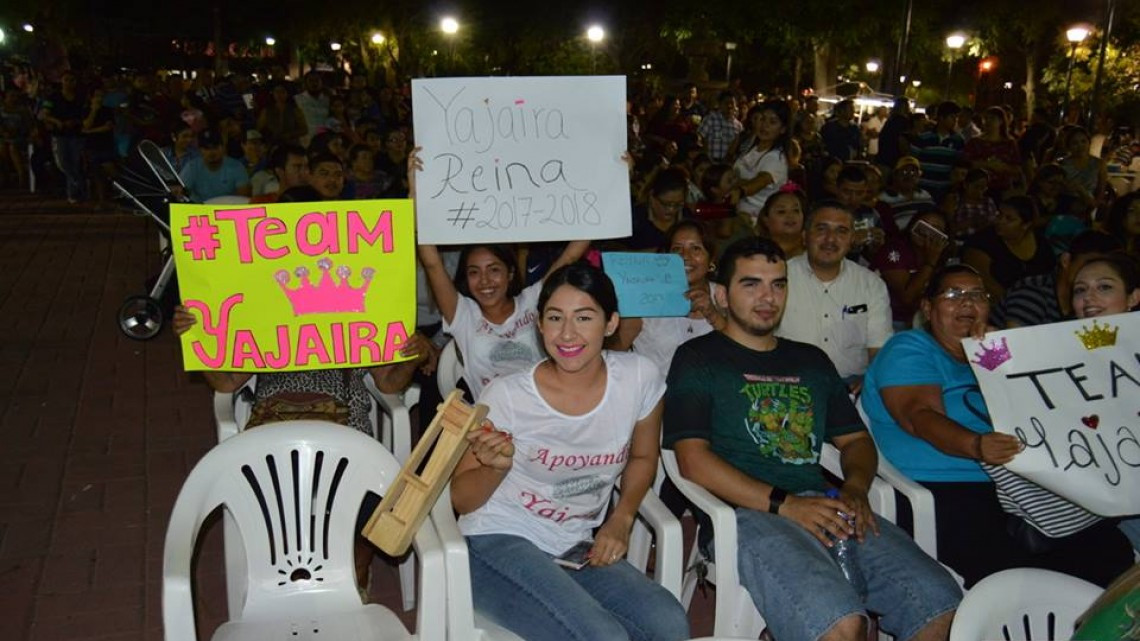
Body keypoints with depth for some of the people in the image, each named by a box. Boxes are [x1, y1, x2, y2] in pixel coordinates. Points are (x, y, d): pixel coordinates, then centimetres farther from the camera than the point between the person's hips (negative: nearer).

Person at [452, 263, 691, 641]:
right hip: (498, 541, -4)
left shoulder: (639, 378, -6)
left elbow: (642, 457, 15)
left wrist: (620, 520, 0)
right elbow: (461, 500, -4)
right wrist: (497, 467, -25)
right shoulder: (506, 396, -14)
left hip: (577, 550, 4)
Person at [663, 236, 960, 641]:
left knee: (942, 608, -16)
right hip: (748, 513, -6)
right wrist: (783, 503, -14)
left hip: (824, 507, 6)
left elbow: (856, 439, 27)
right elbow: (693, 459, -4)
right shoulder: (698, 358, 8)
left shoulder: (812, 361, 27)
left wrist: (855, 488, 2)